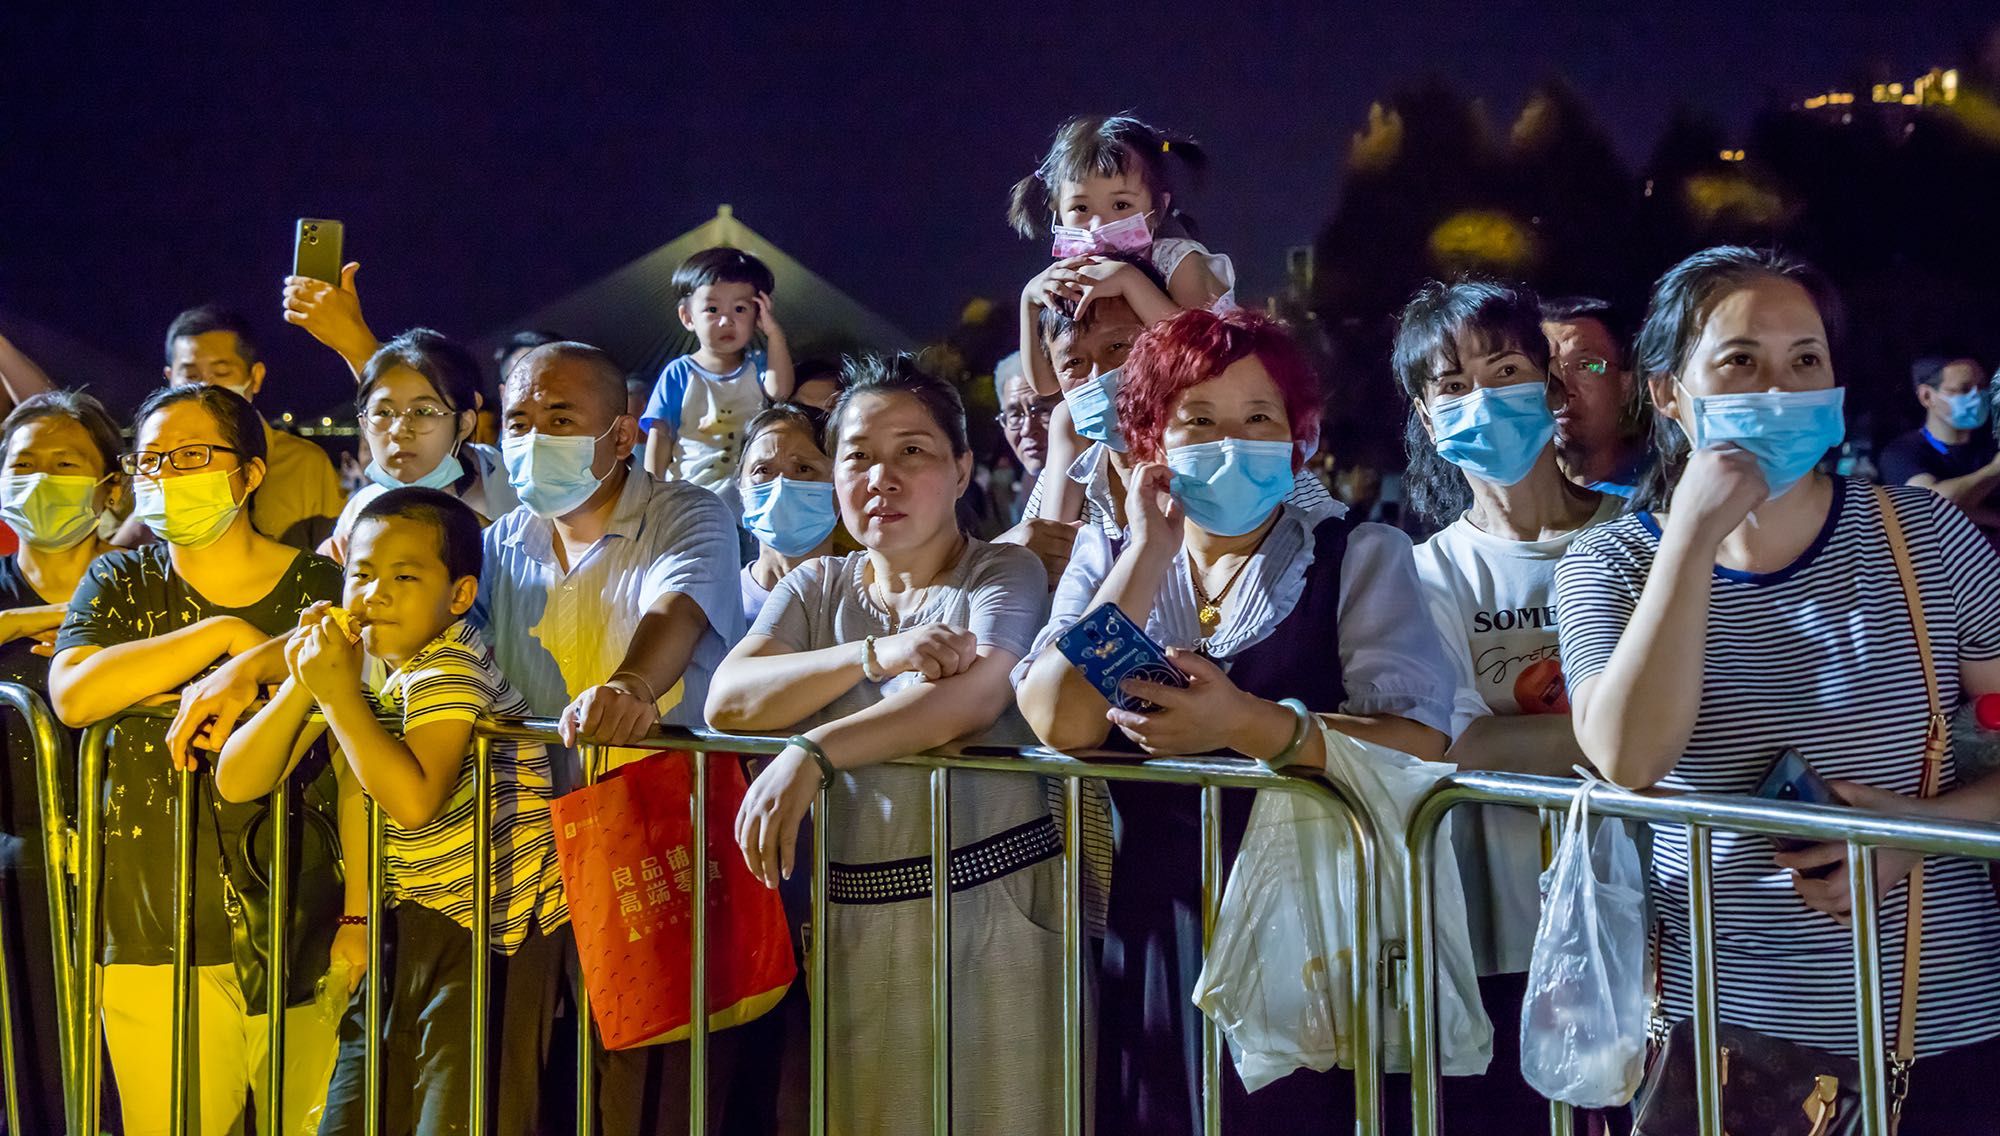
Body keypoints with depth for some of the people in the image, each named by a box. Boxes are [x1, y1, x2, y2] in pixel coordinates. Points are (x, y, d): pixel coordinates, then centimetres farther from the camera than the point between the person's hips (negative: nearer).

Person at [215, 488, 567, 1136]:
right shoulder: (351, 664, 3)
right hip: (406, 919, 7)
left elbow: (414, 799, -32)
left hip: (491, 928, -7)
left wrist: (339, 693, -26)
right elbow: (236, 783, 0)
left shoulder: (447, 666, -17)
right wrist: (302, 684, -14)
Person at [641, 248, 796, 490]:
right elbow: (660, 435, 6)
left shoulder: (757, 366, 13)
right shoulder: (679, 374, 9)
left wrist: (775, 333, -6)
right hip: (687, 489, -1)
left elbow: (780, 391, -9)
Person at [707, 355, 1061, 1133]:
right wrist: (875, 653, -20)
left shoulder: (1003, 572, -2)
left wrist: (812, 754, -32)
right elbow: (727, 700, -6)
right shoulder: (817, 587, 9)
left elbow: (976, 696, -22)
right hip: (852, 918, 4)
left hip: (989, 910, -3)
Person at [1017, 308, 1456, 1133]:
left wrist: (1247, 723, -25)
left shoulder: (1360, 556, 3)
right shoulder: (1108, 558, 9)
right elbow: (1059, 723, -10)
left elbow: (1422, 744, -13)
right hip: (1151, 936, 2)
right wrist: (1152, 553, -9)